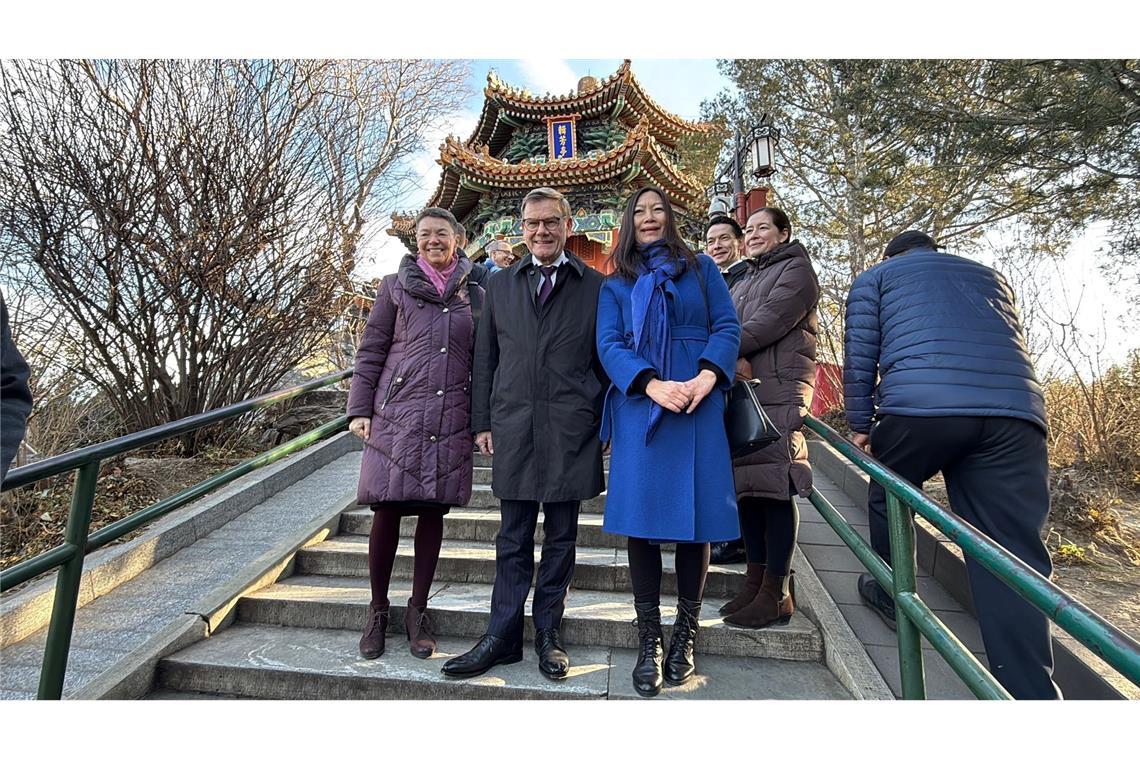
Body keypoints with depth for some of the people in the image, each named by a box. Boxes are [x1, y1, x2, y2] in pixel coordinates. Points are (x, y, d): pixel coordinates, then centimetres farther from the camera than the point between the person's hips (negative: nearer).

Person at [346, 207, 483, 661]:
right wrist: (359, 409, 0)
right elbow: (371, 351, 6)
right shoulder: (395, 286, 8)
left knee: (433, 511, 6)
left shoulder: (474, 294, 11)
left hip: (451, 420, 1)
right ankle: (378, 610, 20)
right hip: (396, 415, -1)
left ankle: (417, 610, 21)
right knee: (387, 510, 1)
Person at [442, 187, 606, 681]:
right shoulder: (499, 286, 12)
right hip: (513, 430, 2)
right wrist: (482, 422, 7)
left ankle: (548, 635, 25)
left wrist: (607, 425, 2)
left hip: (571, 432, -1)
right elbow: (485, 359, 12)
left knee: (561, 538, 10)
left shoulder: (596, 287, 5)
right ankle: (503, 637, 21)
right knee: (513, 540, 9)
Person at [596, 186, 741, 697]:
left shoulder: (701, 268, 16)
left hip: (698, 405, 0)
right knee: (641, 515, -3)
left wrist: (707, 377, -14)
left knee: (694, 514, 1)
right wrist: (654, 386, -16)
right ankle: (648, 644, 8)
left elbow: (727, 327, 5)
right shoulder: (615, 284, 15)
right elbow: (608, 345, 1)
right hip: (639, 407, 0)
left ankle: (685, 636, 15)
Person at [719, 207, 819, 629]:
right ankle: (755, 582, 15)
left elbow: (768, 323, -11)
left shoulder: (795, 270, 4)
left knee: (774, 486, -9)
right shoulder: (744, 281, 28)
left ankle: (777, 594, -3)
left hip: (779, 392, -7)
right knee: (748, 485, 6)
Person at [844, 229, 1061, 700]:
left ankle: (890, 595, 38)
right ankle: (1030, 692, -1)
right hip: (1017, 412, 4)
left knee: (887, 500, 23)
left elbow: (860, 355, 11)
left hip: (918, 406, -3)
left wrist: (860, 424, 18)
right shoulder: (991, 276, 35)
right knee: (1014, 559, 2)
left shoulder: (876, 276, 22)